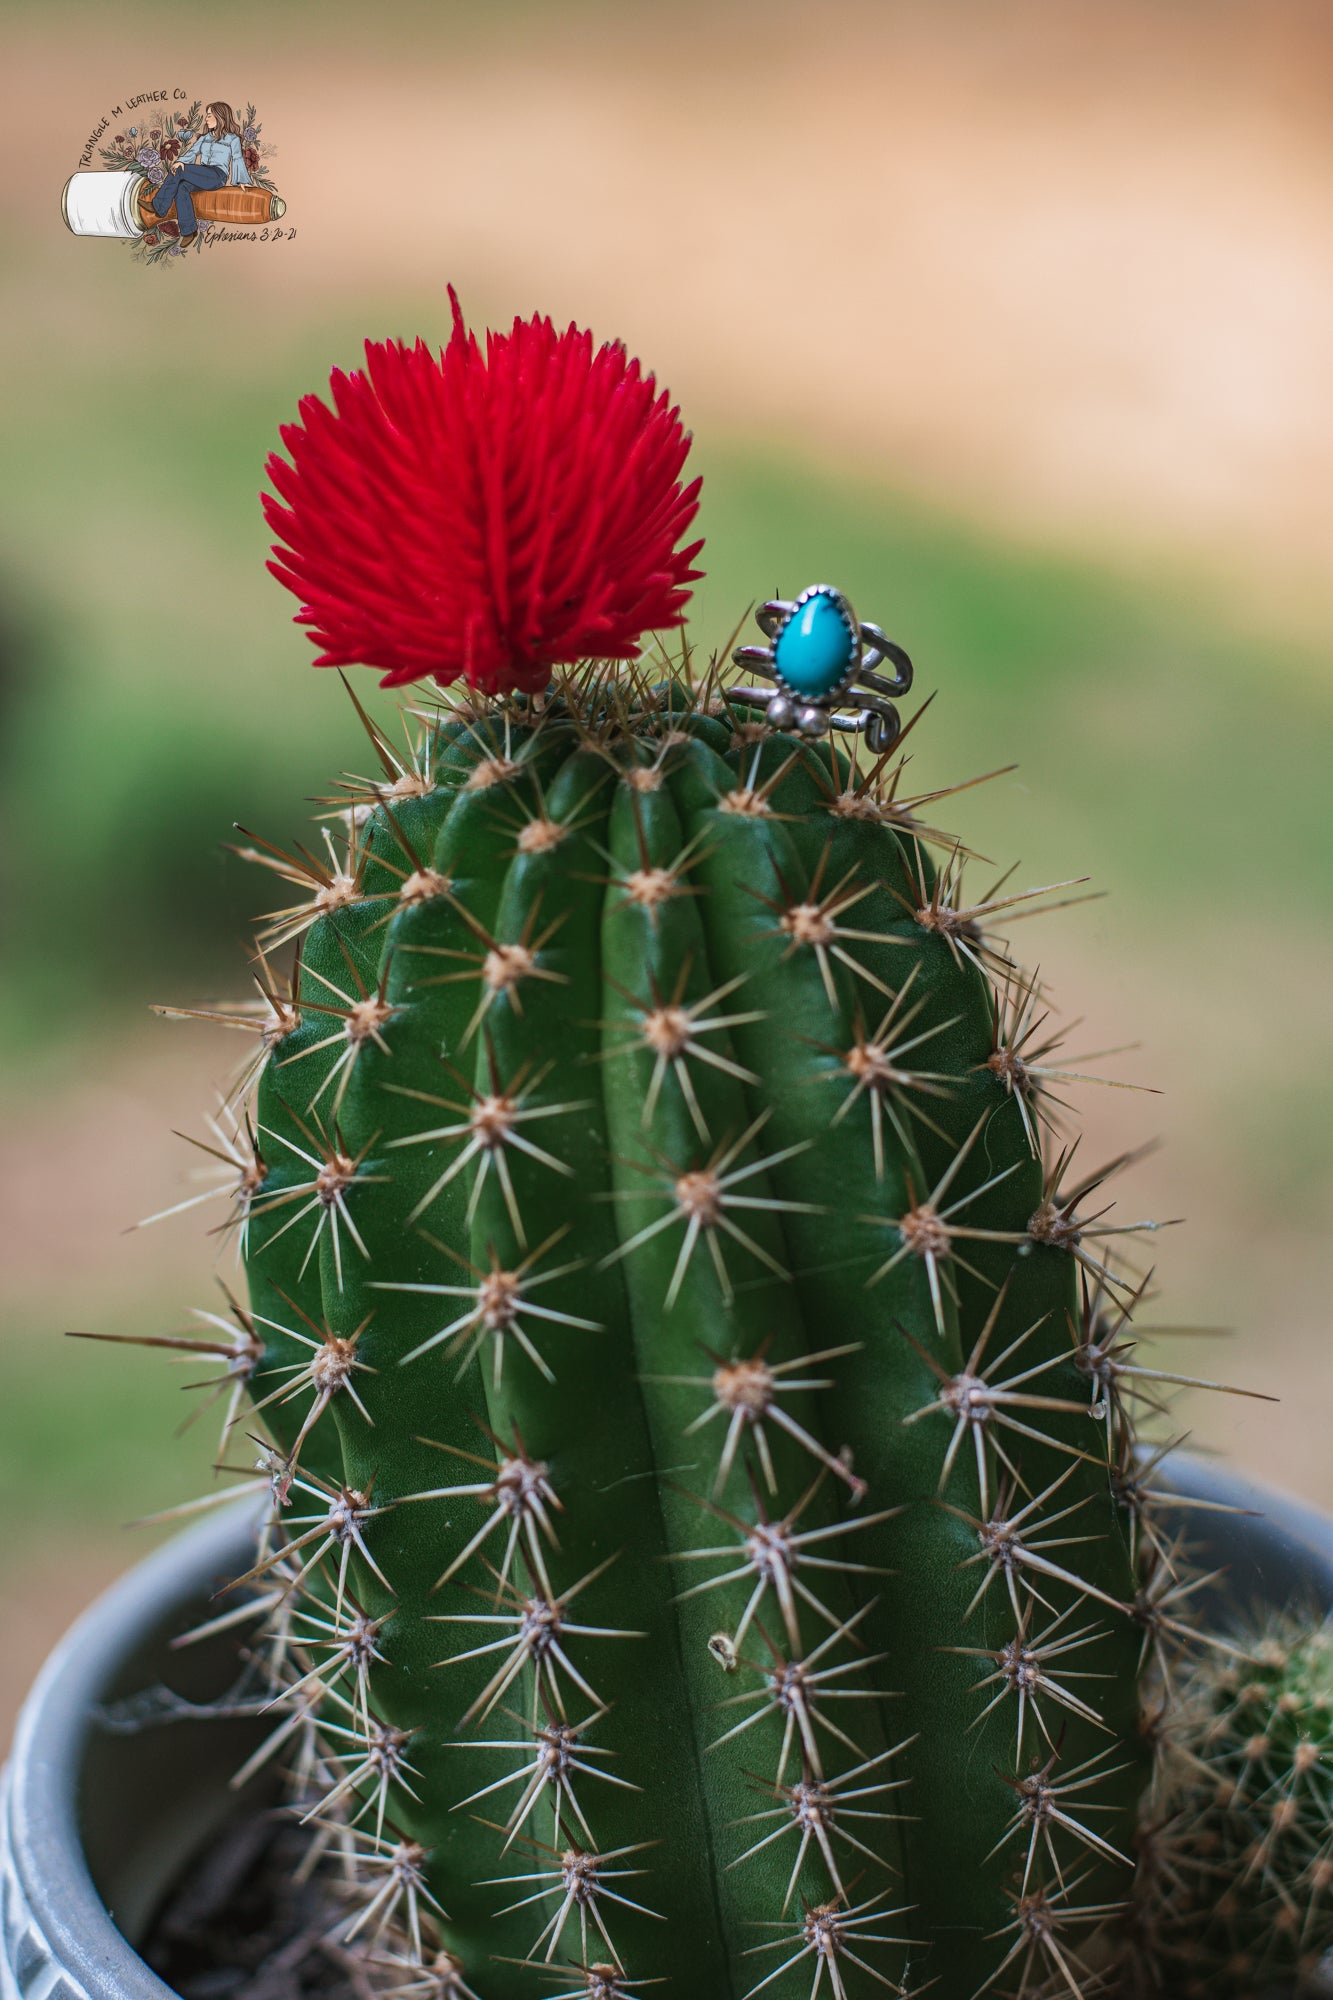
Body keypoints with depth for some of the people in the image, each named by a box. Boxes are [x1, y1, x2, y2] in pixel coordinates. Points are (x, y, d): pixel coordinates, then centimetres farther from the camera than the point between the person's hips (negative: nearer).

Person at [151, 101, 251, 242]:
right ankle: (189, 230, -33)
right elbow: (192, 152, 14)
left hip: (218, 176, -5)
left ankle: (159, 207, -21)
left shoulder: (232, 138, 13)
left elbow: (237, 160, 7)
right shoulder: (205, 137, 28)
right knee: (182, 187, -29)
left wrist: (242, 180, -6)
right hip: (202, 176, 5)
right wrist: (180, 161, -6)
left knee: (179, 172, -25)